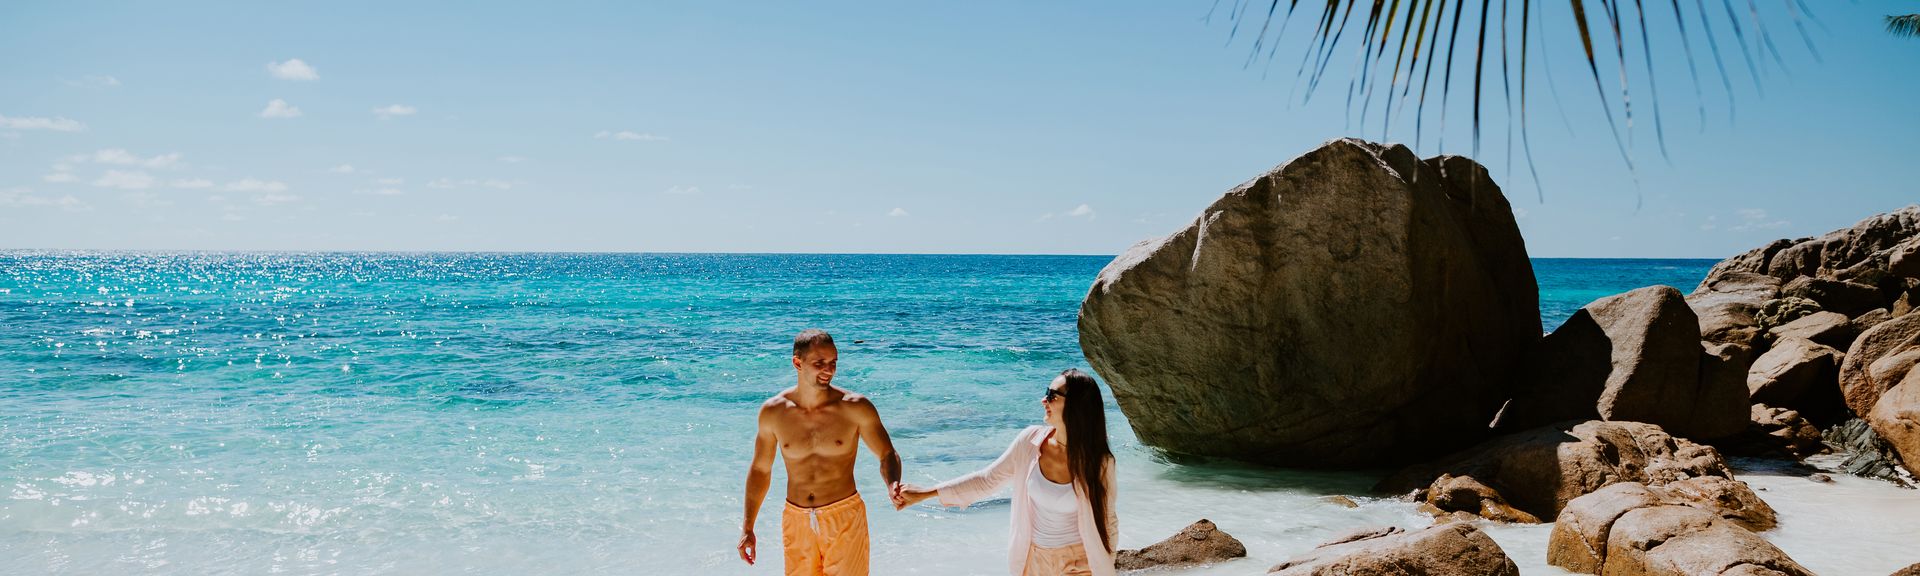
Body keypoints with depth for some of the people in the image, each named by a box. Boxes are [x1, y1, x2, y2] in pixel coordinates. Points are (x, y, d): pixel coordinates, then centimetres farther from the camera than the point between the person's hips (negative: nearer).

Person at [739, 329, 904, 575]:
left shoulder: (855, 407, -8)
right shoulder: (773, 412, -3)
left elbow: (887, 454, 0)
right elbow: (760, 469, 9)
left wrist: (892, 486, -23)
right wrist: (747, 527, 10)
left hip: (845, 518, -2)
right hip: (796, 520, 2)